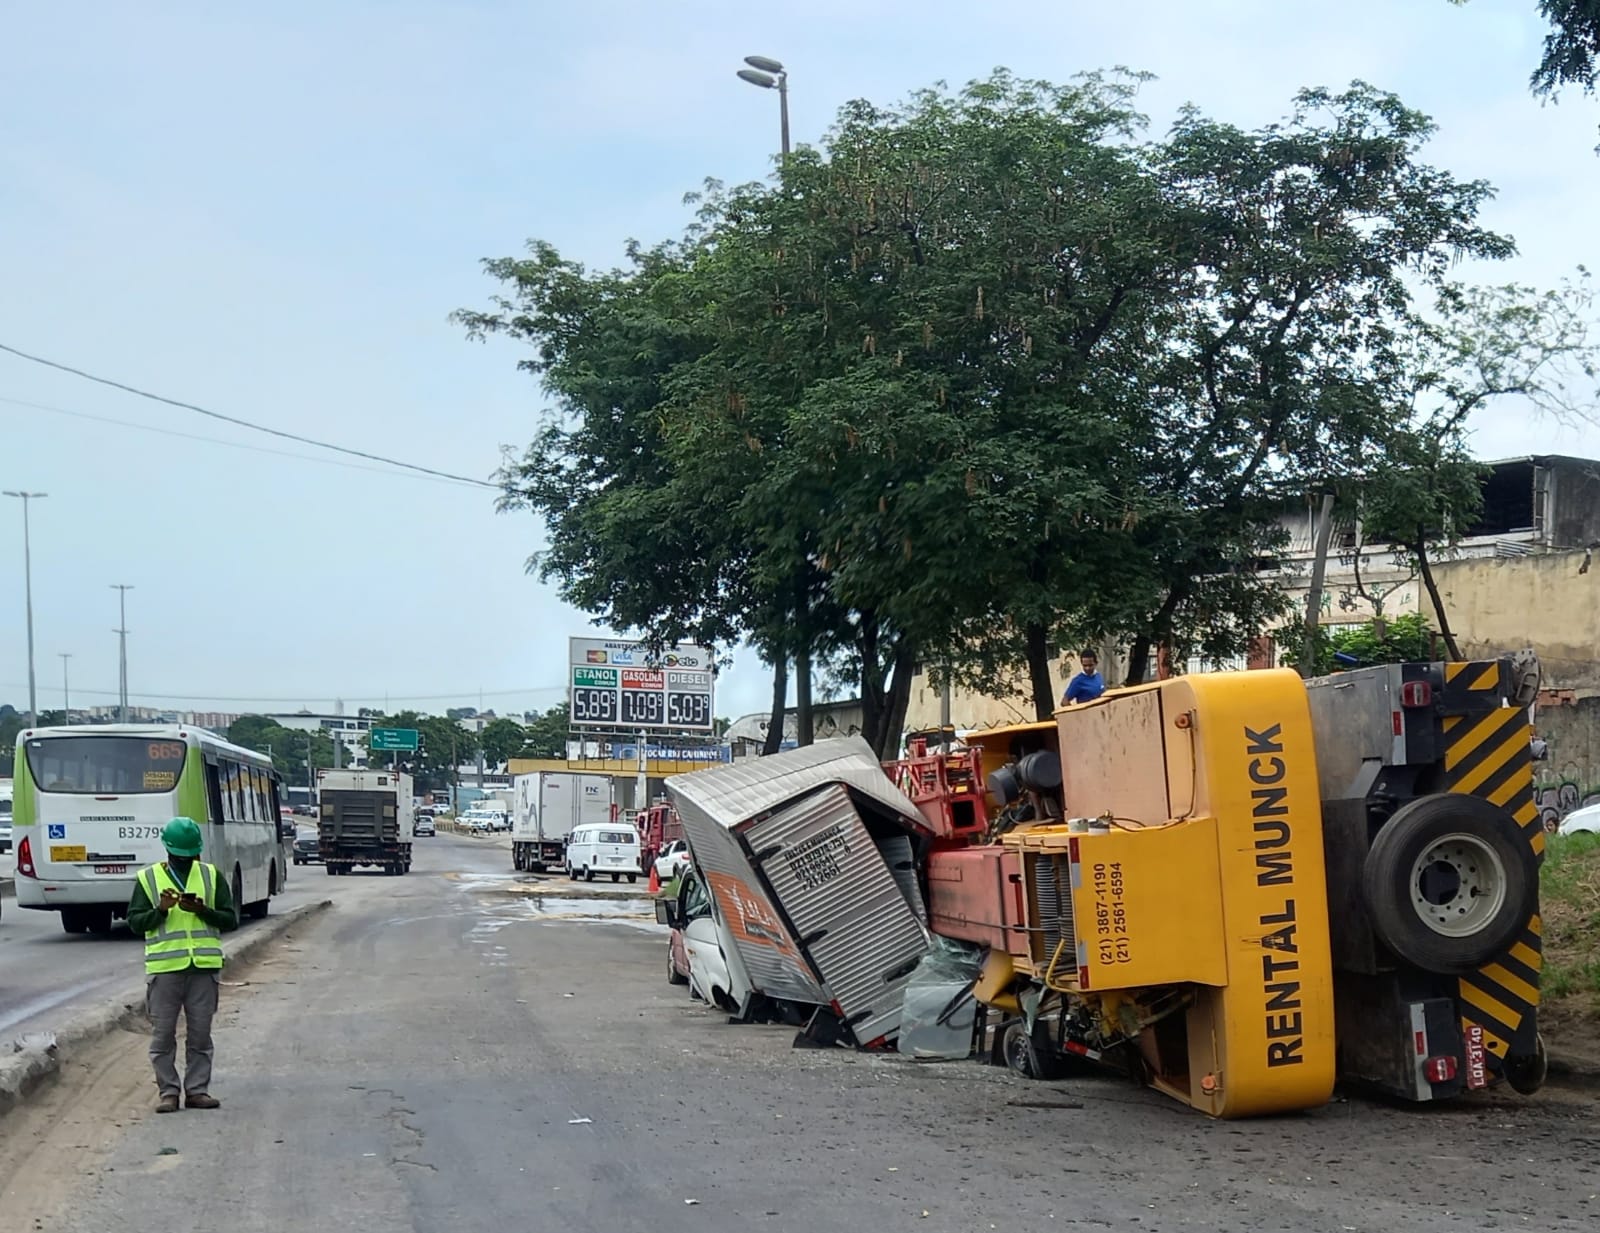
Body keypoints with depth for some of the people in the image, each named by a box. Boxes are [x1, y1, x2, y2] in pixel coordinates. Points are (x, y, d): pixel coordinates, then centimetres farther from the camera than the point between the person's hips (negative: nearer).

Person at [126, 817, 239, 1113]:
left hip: (204, 966, 1)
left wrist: (202, 910, -11)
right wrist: (161, 910, -15)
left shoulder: (212, 876, 9)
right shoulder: (148, 878, 6)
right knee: (163, 1033, 1)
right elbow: (135, 921, 2)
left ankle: (197, 1089, 12)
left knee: (200, 1033, 5)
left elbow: (231, 919, 6)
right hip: (164, 966, -1)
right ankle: (168, 1091, 9)